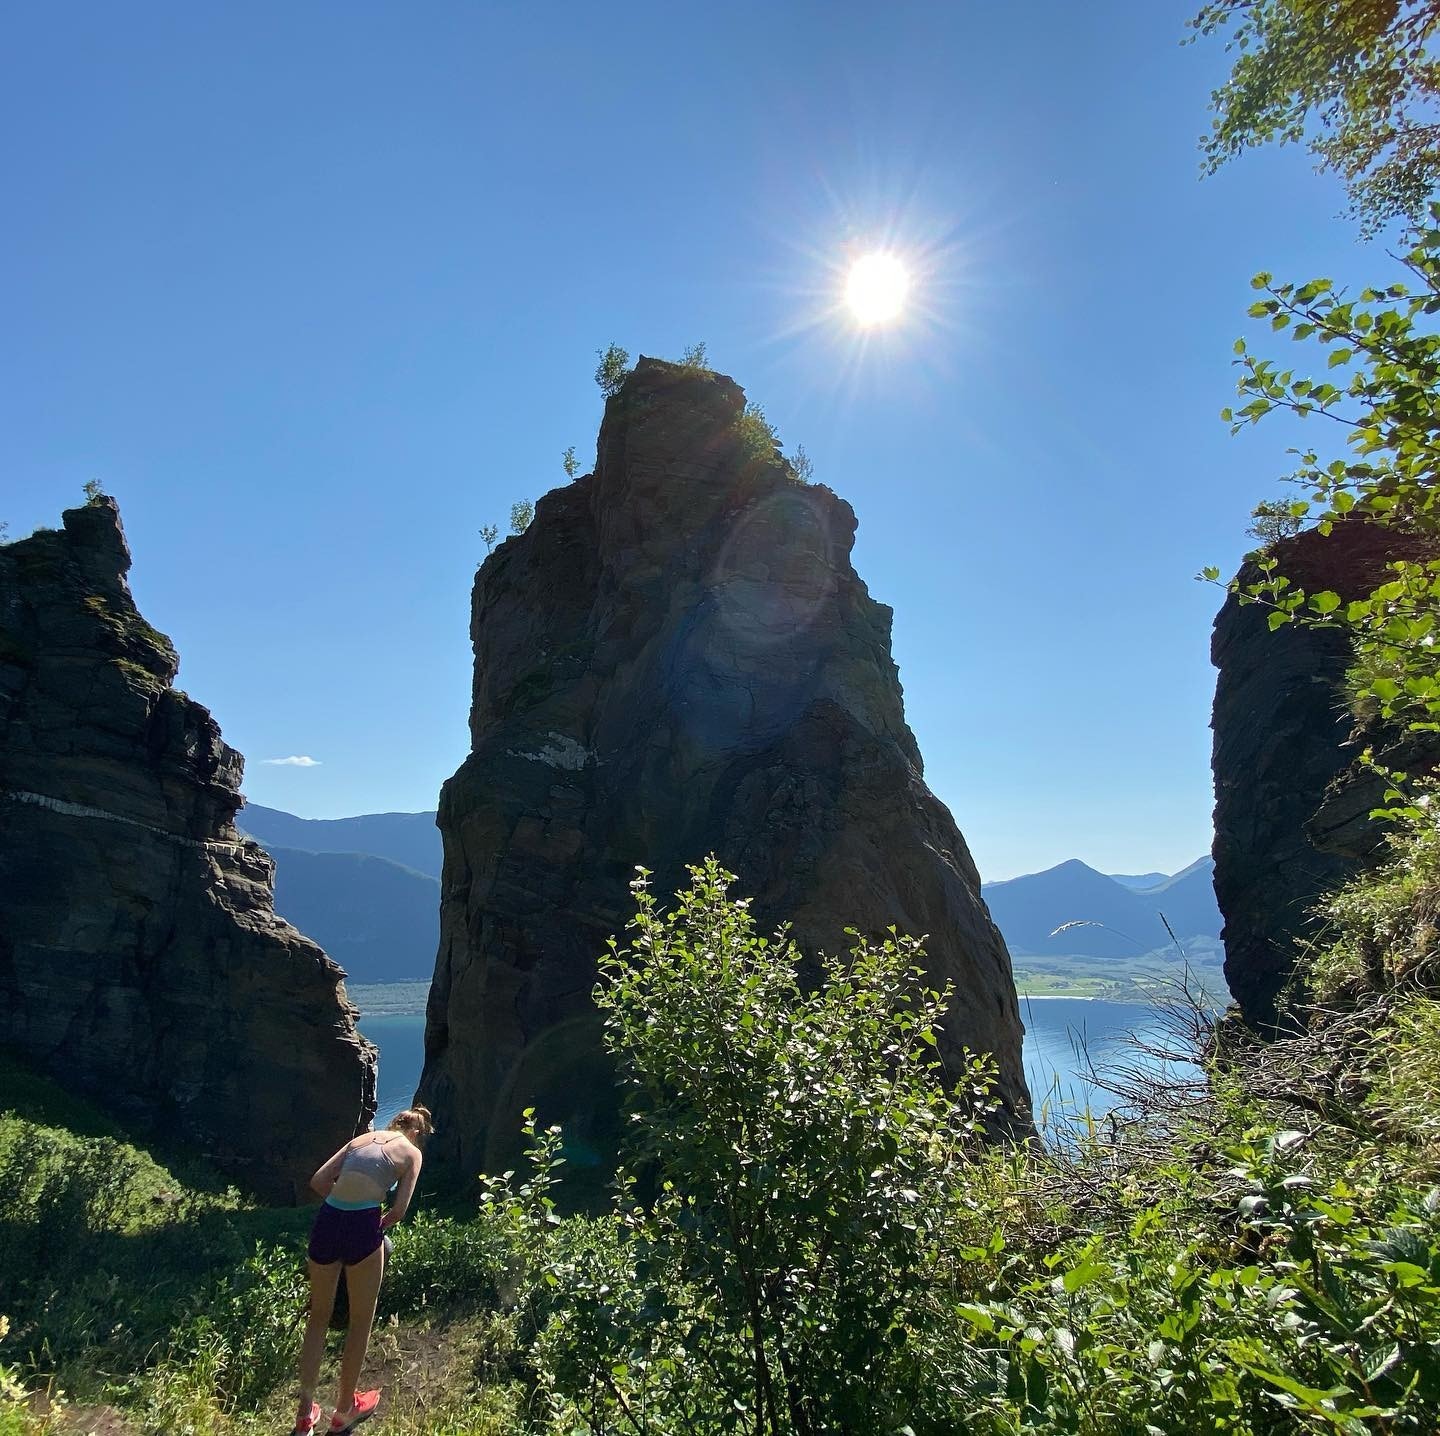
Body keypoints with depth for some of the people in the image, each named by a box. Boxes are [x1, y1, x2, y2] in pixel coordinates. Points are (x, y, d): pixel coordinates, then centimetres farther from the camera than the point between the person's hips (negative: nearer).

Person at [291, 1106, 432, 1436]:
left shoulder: (364, 1137, 19)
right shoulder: (412, 1152, 7)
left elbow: (319, 1180, 12)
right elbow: (398, 1211, -1)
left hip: (326, 1220, 4)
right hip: (362, 1227, -4)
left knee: (318, 1317, 24)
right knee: (360, 1321, 19)